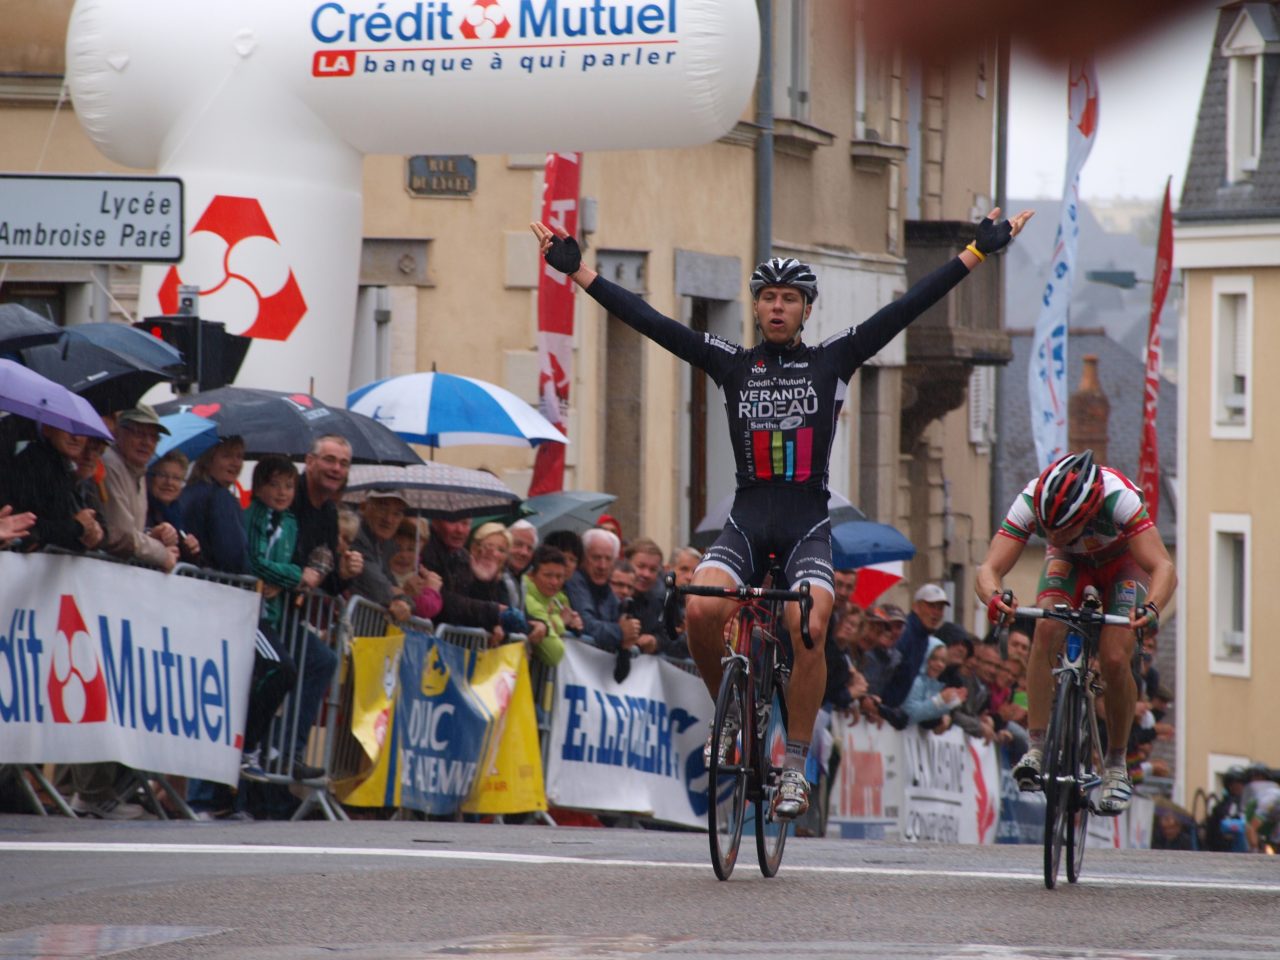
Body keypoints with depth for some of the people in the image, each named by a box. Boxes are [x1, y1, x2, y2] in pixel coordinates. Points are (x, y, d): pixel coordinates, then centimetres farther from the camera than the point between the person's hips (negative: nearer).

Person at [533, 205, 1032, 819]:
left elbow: (908, 308, 3)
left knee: (808, 628, -27)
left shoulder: (832, 362, 7)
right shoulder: (732, 365, 9)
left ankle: (795, 766, -13)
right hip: (746, 523, 1)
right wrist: (578, 272, 2)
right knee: (702, 611, -26)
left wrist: (978, 253, -1)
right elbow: (651, 322, 6)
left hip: (807, 526, -1)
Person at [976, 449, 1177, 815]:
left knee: (1114, 660, -19)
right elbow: (989, 569, -38)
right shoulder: (1031, 501, -34)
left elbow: (1164, 568, -46)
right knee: (1047, 629, -27)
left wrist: (1151, 607, -66)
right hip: (1070, 562, 2)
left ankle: (1116, 763, 2)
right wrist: (994, 598, -60)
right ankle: (1035, 747, -22)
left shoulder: (1118, 497, -41)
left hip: (1123, 562, -2)